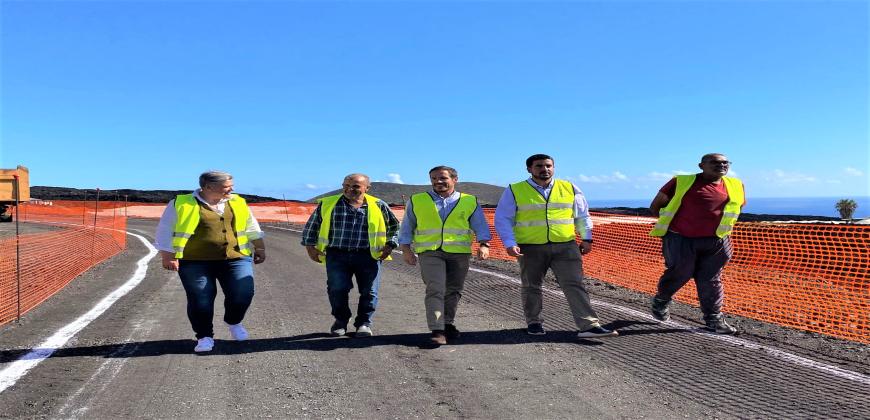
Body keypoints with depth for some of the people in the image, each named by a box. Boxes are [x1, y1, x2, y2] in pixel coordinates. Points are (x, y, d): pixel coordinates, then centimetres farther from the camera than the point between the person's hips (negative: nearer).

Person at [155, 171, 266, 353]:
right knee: (200, 301, -1)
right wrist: (168, 257, -4)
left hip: (235, 258, 2)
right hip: (195, 262, -2)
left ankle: (234, 322, 24)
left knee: (242, 294, -5)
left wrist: (260, 249, 17)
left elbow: (252, 228, 19)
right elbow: (165, 232, 1)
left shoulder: (238, 203, 9)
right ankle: (205, 337, 19)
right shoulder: (181, 204, -2)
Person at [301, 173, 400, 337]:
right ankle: (341, 321, 19)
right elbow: (311, 226, 17)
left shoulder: (378, 206, 6)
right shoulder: (328, 204, 7)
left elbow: (394, 225, 19)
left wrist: (389, 245, 9)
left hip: (368, 256, 0)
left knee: (369, 291, 0)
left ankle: (364, 323, 19)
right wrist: (310, 246, 10)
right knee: (337, 289, -6)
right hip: (337, 255, 0)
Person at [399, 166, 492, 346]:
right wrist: (406, 249, 4)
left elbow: (480, 226, 7)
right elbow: (406, 227, 14)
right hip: (430, 252, -1)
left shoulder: (470, 202, 9)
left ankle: (448, 324, 26)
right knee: (435, 290, -14)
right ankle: (437, 331, -15)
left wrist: (483, 245, -8)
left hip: (460, 253, 2)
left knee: (453, 291, 8)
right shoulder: (416, 201, 10)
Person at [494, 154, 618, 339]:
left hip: (565, 246, 1)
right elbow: (503, 219, 0)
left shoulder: (569, 189, 8)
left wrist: (586, 238, 10)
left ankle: (589, 326, -6)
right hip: (530, 248, -1)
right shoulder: (514, 191, 1)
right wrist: (510, 243, -10)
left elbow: (582, 215, 17)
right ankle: (534, 323, 27)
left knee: (574, 285, -6)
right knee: (531, 287, 10)